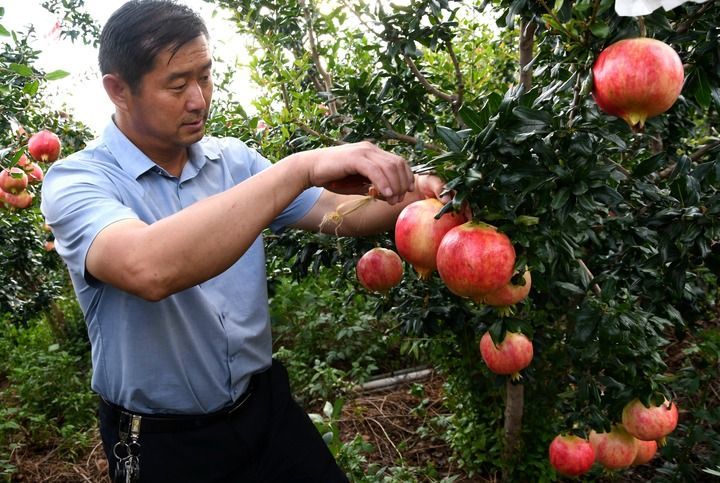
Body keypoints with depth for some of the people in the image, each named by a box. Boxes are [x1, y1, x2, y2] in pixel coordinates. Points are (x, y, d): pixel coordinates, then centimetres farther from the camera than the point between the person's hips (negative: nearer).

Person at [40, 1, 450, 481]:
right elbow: (148, 270, -38)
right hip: (164, 442, -4)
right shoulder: (76, 181, -17)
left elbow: (338, 213, 1)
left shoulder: (233, 159, -1)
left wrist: (412, 197, -20)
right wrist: (300, 168, -41)